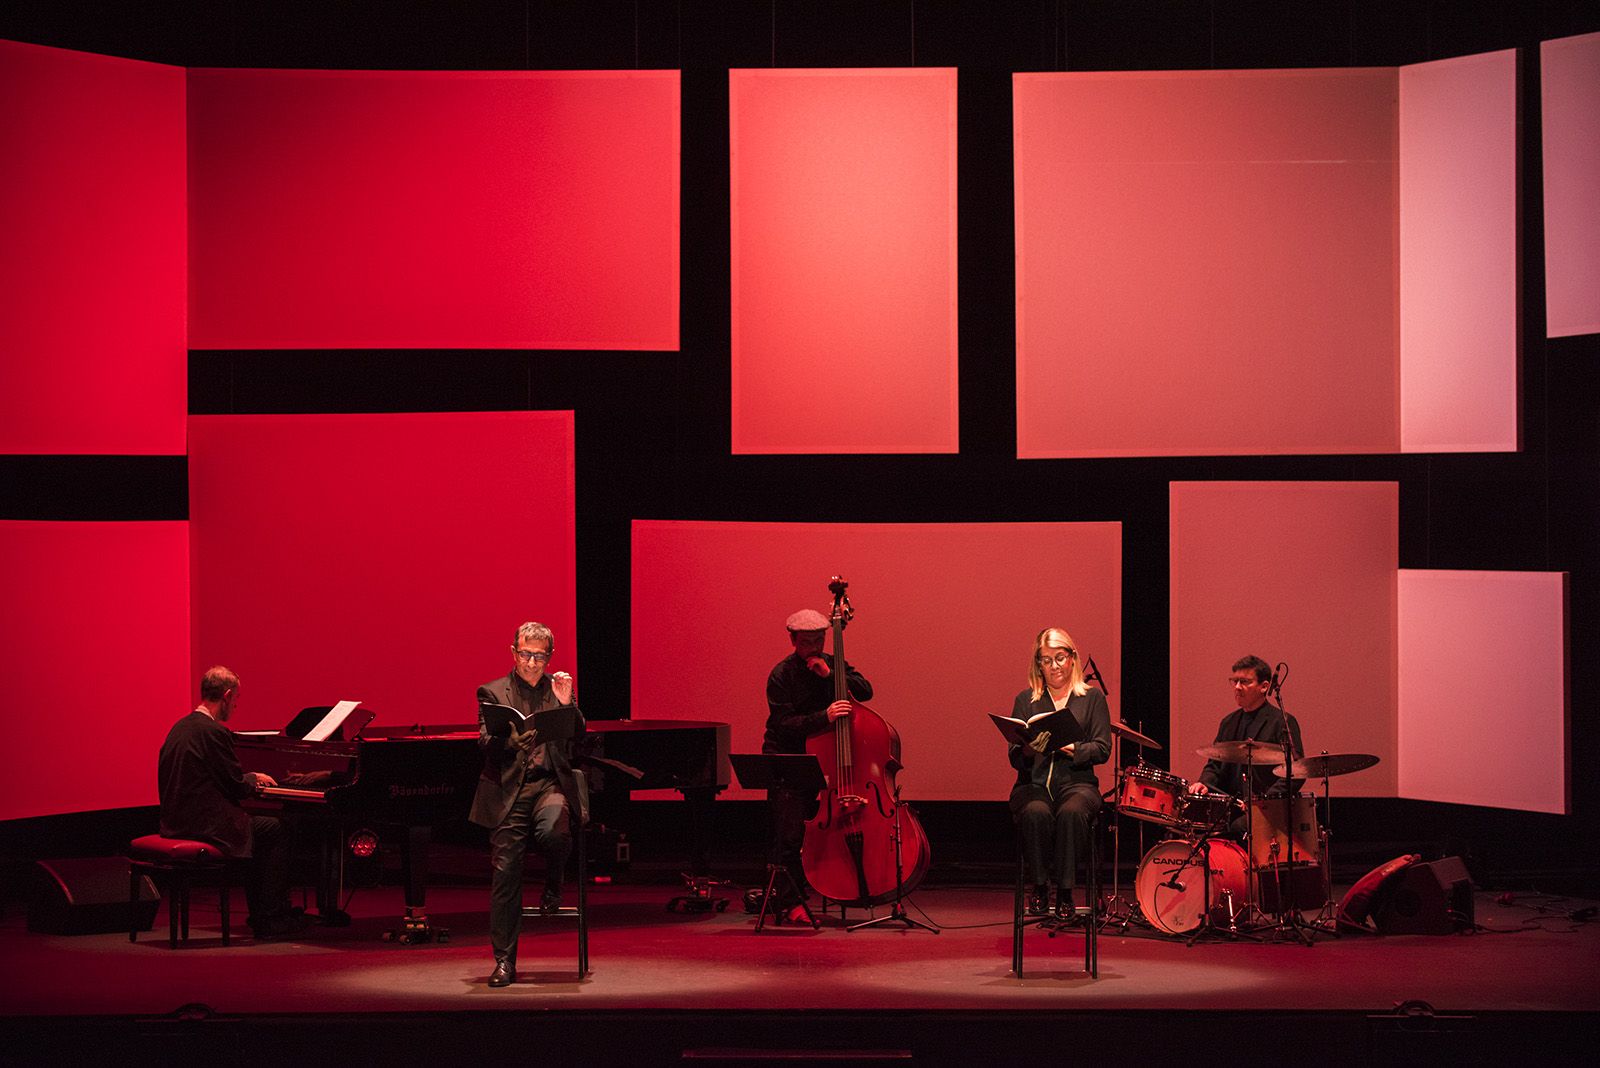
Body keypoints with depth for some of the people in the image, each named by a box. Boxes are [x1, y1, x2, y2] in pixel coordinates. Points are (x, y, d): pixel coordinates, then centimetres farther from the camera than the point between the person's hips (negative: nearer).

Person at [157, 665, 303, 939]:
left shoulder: (181, 727, 13)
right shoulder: (214, 732, -17)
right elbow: (238, 787, -14)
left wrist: (249, 778, 17)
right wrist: (254, 778, 7)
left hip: (176, 823, 10)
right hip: (205, 827, -10)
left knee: (258, 829, 24)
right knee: (278, 831, 1)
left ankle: (260, 914, 23)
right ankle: (270, 919, 3)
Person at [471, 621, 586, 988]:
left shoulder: (561, 688, 12)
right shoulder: (492, 693, 8)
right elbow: (486, 746, -3)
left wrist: (566, 704, -11)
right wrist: (510, 735, -25)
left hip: (550, 783, 1)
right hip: (509, 789, 0)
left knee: (551, 832, -32)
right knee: (505, 872, -7)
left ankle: (552, 883, 3)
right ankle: (504, 961, 0)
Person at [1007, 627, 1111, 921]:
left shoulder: (1092, 697, 11)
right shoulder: (1025, 700, 14)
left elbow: (1102, 749, 1)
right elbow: (1014, 756, 7)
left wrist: (1072, 749, -18)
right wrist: (1029, 748, -17)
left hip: (1076, 783, -1)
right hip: (1034, 784, 1)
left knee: (1071, 812, -35)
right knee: (1035, 813, -34)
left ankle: (1064, 891, -25)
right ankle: (1039, 888, -17)